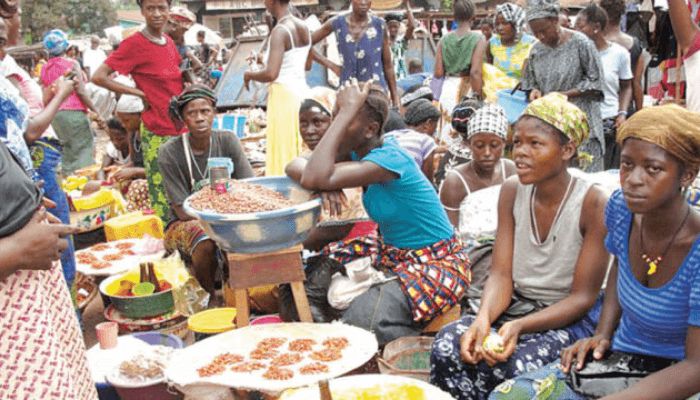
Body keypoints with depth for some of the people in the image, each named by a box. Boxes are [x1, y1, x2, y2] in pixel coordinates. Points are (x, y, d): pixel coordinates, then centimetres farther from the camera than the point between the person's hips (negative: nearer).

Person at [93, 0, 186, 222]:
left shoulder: (169, 42, 10)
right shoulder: (135, 43, -9)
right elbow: (99, 77, -13)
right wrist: (139, 93, -13)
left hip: (180, 128, 7)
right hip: (157, 132, -7)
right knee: (161, 196, -4)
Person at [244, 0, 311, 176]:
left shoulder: (279, 31, -16)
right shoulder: (304, 27, 8)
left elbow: (271, 74, -24)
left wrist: (249, 74, -4)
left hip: (284, 95, -8)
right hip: (302, 92, 8)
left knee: (283, 151, -1)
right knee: (302, 150, 14)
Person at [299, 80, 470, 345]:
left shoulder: (389, 159, -27)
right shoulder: (359, 149, -3)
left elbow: (317, 178, -38)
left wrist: (347, 111, -33)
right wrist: (329, 189, -28)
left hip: (436, 263, -8)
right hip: (392, 251, 8)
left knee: (362, 318, -31)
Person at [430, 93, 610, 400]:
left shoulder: (592, 204, -16)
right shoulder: (512, 191, -1)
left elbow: (583, 296, -15)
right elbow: (501, 274, -5)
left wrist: (520, 327, -30)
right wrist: (483, 318, -27)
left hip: (571, 316, -4)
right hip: (516, 303, 4)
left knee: (514, 367, -32)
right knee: (448, 345, -22)